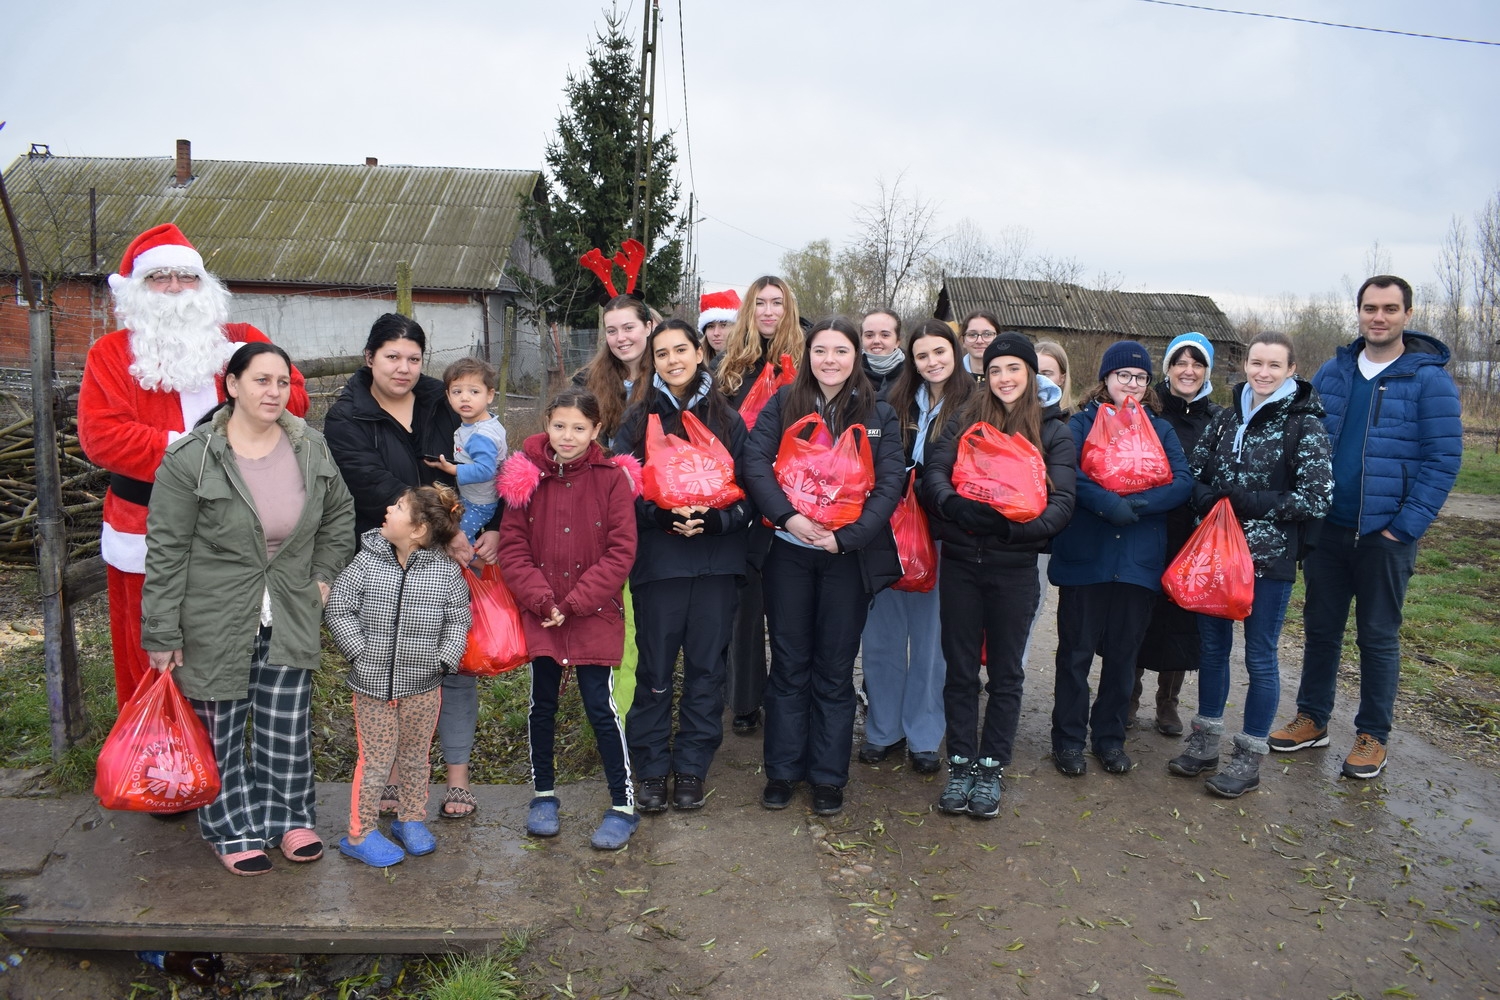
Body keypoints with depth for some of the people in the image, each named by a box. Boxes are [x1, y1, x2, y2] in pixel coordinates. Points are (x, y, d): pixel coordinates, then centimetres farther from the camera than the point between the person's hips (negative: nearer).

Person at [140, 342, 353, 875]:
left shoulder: (310, 447, -1)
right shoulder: (191, 459, -14)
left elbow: (339, 513, 15)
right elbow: (166, 550, -11)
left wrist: (324, 576, 8)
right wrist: (162, 635, -10)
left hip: (290, 620, 4)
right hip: (214, 624, -3)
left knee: (288, 727, 11)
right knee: (222, 727, 10)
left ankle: (290, 817, 31)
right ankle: (233, 828, 29)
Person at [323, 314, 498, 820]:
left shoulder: (445, 405, 5)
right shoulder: (346, 418, -3)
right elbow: (375, 488, -16)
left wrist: (495, 528, -12)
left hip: (454, 560, 2)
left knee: (457, 662, 5)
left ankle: (457, 773, 18)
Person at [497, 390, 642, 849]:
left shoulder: (613, 477, -7)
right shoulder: (526, 476, 0)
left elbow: (621, 552, -9)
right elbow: (512, 547, -1)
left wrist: (576, 603, -15)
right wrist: (541, 599, -14)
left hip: (595, 617, -3)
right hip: (539, 616, 3)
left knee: (601, 706, 0)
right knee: (541, 704, 13)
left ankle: (624, 805, 15)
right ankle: (543, 794, 32)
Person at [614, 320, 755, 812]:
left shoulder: (728, 420, 6)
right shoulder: (637, 420, 5)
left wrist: (715, 518, -14)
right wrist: (661, 514, -16)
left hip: (716, 561, 1)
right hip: (656, 560, -1)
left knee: (706, 666, 7)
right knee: (654, 668, 4)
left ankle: (692, 768, 21)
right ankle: (651, 768, 19)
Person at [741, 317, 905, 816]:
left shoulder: (879, 414, 3)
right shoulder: (783, 403, 4)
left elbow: (891, 482, -5)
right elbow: (755, 460, -8)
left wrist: (848, 536, -16)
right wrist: (788, 516, -20)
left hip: (847, 555, 0)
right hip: (788, 552, 1)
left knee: (835, 667, 8)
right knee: (789, 662, 9)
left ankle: (828, 775, 21)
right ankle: (782, 769, 22)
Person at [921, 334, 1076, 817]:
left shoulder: (1054, 432, 2)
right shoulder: (964, 419, 7)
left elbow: (1061, 503, -7)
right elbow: (934, 473, -5)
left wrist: (1011, 525, -25)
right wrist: (955, 505, -26)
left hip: (1015, 567, -1)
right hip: (960, 562, 1)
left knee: (1005, 672, 10)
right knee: (960, 668, 9)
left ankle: (992, 768, 23)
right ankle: (961, 763, 22)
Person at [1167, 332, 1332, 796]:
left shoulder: (1304, 425, -8)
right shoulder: (1226, 417, 6)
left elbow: (1316, 500, -13)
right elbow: (1192, 472, 8)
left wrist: (1247, 502, -17)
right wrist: (1208, 498, -13)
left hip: (1270, 558, -4)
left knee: (1260, 656, 5)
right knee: (1212, 645, 13)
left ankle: (1249, 756, 18)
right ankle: (1206, 740, 28)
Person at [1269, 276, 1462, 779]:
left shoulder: (1430, 380, -7)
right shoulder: (1333, 373, 6)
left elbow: (1443, 460, -9)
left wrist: (1405, 527, -13)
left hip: (1385, 535, -4)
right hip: (1327, 529, 4)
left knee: (1378, 636, 7)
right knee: (1320, 627, 13)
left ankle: (1373, 736, 21)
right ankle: (1312, 719, 28)